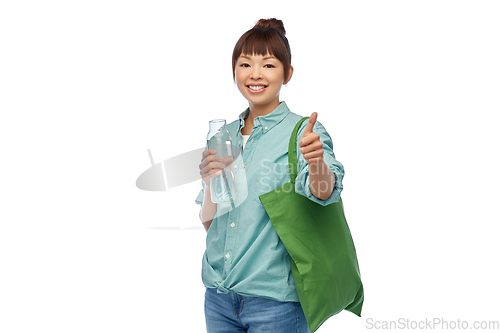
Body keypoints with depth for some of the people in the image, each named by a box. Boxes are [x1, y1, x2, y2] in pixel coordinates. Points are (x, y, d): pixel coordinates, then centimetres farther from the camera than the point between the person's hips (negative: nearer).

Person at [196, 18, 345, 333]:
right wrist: (210, 184, -11)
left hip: (274, 297, -4)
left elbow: (323, 191, -26)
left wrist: (316, 162, -46)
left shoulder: (303, 131, -7)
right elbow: (209, 223, 8)